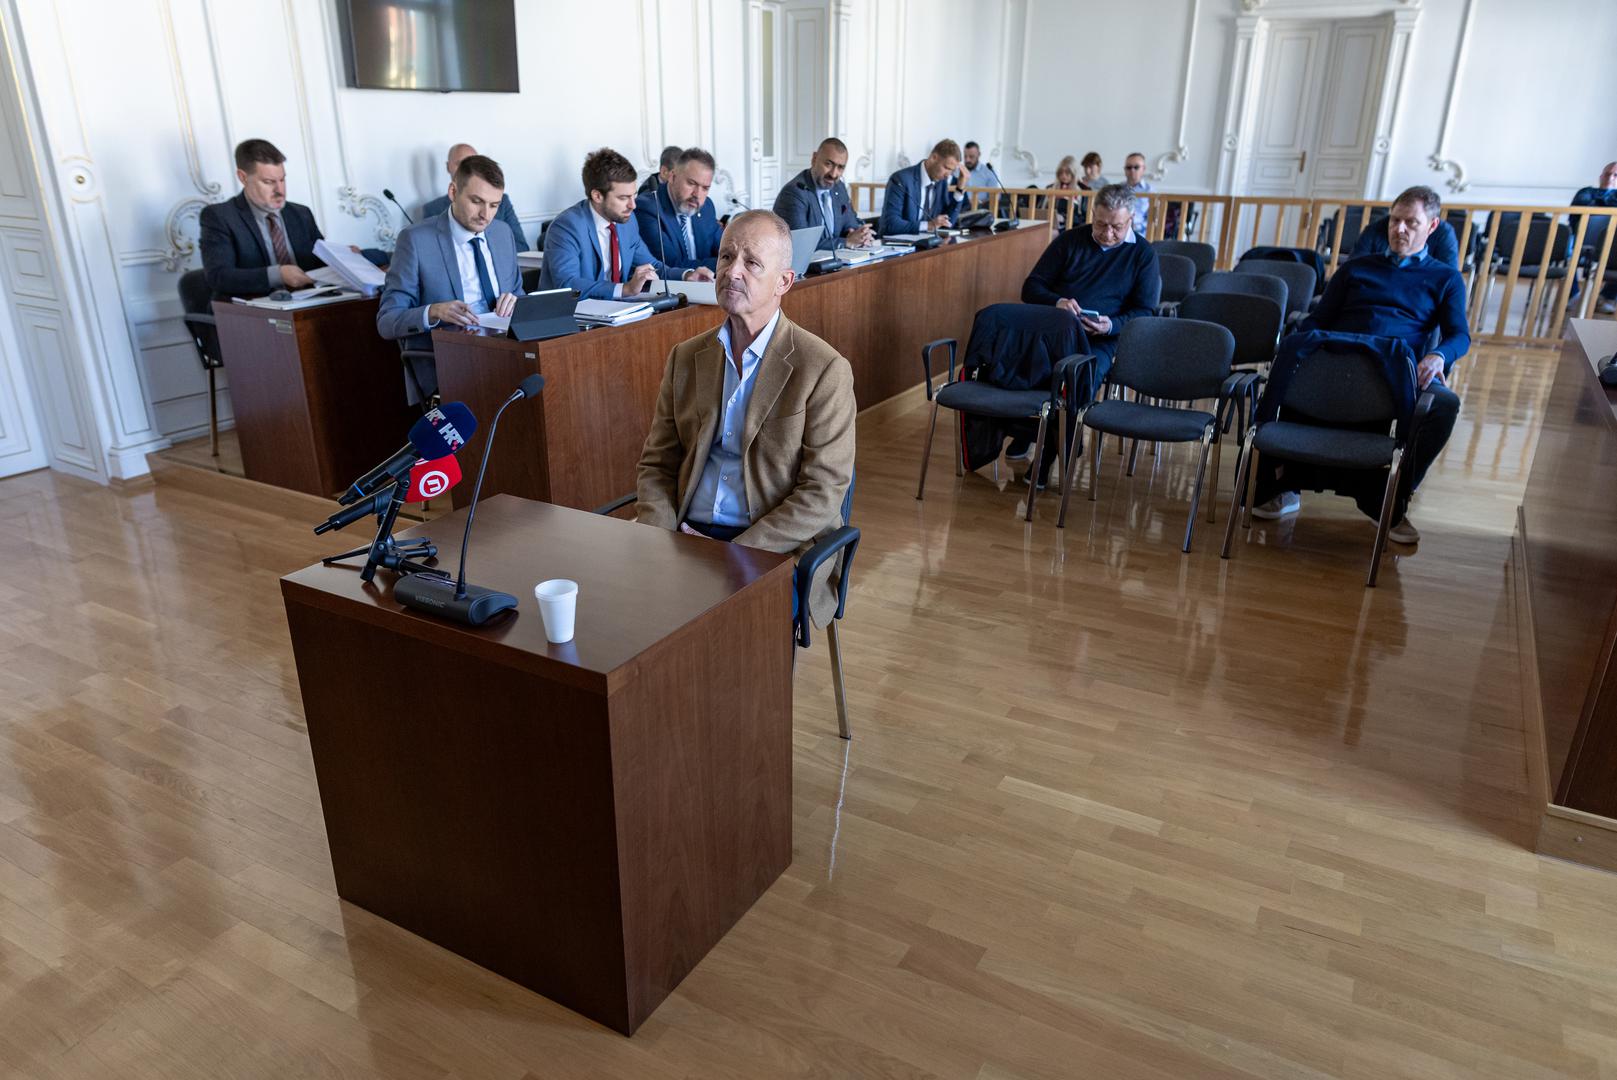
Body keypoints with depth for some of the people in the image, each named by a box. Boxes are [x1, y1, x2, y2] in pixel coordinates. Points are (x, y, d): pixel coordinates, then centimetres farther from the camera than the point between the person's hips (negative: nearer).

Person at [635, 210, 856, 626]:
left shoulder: (825, 370, -6)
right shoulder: (685, 357, 11)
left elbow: (822, 494, -10)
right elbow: (657, 464, 14)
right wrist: (660, 535, -6)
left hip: (777, 547, -4)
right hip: (687, 534, 5)